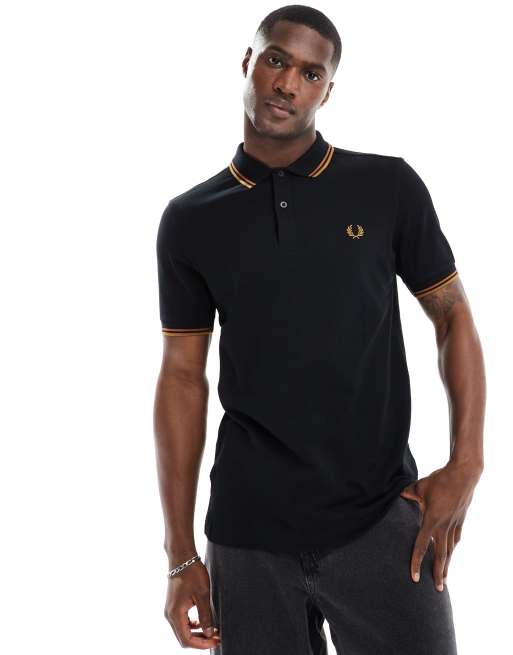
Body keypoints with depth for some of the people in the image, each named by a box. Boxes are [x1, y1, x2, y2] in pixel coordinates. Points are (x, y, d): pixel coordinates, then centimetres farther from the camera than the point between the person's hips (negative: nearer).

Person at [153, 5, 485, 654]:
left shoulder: (389, 187, 0)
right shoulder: (190, 221, 3)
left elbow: (452, 316, 6)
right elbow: (183, 376, 4)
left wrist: (466, 462, -7)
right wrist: (181, 555, 2)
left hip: (382, 517, -1)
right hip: (247, 533, 1)